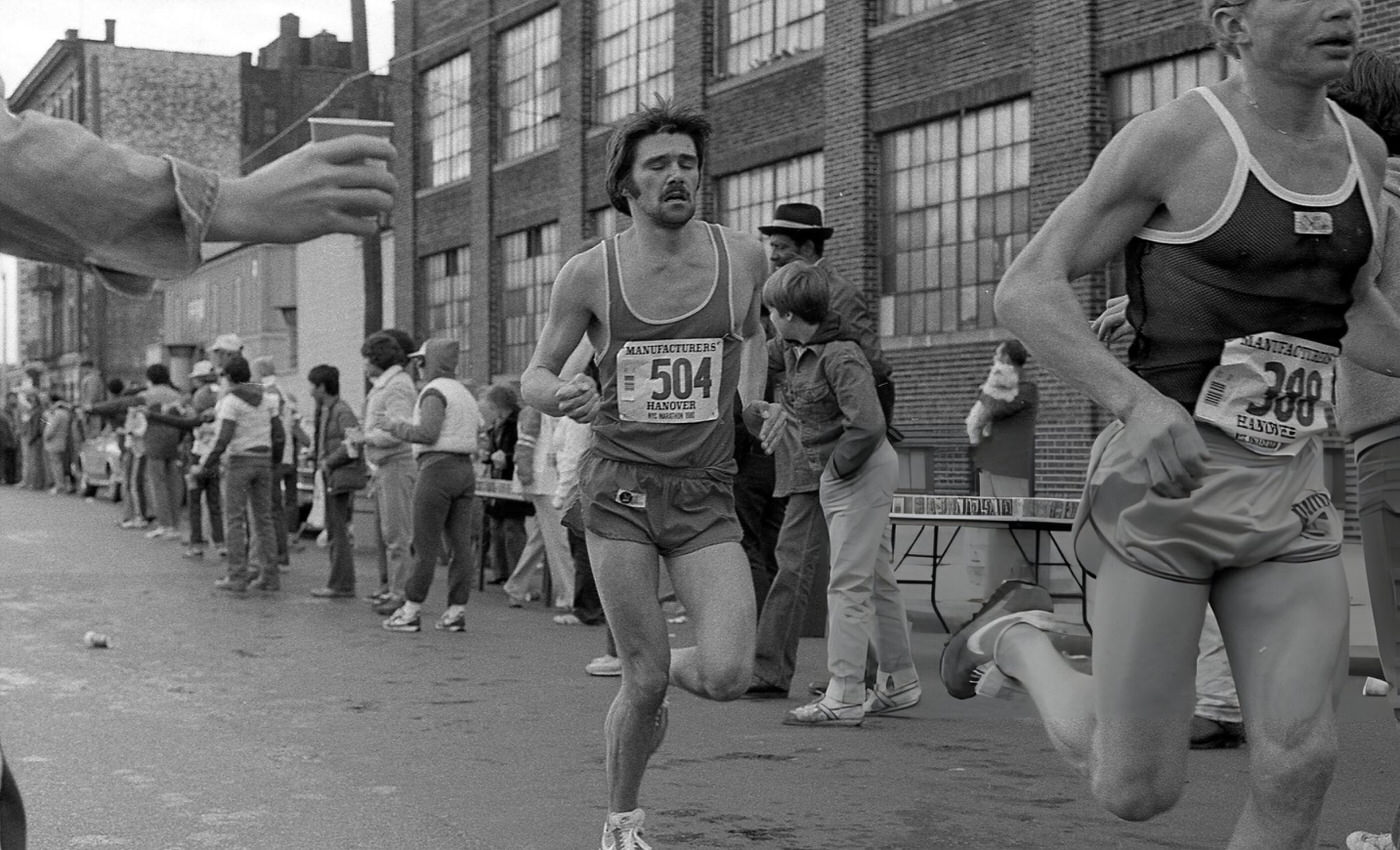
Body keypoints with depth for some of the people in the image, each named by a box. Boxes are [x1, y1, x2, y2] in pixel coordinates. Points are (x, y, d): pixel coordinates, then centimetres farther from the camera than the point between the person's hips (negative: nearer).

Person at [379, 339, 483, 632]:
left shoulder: (435, 391, -8)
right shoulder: (464, 392, 18)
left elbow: (427, 432, -19)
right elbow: (478, 427, 15)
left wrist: (397, 427, -4)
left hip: (438, 468, -8)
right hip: (466, 469, 8)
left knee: (426, 545, -4)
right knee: (460, 543, 5)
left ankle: (410, 611, 0)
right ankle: (457, 611, 5)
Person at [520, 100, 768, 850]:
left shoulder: (741, 258, 0)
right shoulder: (588, 274, -4)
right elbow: (535, 374, 5)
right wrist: (557, 396, -17)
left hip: (706, 497, 1)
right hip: (620, 487, -1)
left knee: (727, 677, -14)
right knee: (644, 679, -1)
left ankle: (673, 669, 24)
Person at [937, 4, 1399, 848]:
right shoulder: (1174, 138, -11)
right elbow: (1026, 290, -12)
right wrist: (1138, 400, -26)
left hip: (1291, 494, 5)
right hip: (1165, 475, -5)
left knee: (1301, 766, -5)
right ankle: (1017, 636, 30)